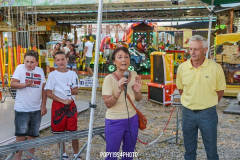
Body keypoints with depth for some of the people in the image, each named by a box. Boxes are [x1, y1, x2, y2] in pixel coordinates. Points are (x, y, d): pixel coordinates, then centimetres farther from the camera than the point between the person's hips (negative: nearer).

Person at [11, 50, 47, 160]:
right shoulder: (20, 68, -4)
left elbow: (43, 89, 11)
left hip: (36, 109, 4)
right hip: (22, 109, -4)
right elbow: (13, 84, -10)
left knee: (33, 136, 13)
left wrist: (43, 105, 8)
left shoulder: (40, 71, 7)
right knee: (21, 136, -2)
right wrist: (25, 84, -27)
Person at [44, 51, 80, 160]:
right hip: (58, 105, -2)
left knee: (73, 131, 2)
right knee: (59, 131, 6)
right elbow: (48, 93, -6)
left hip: (71, 105, 2)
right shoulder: (52, 75, -3)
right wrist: (63, 101, -14)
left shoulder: (72, 74, 6)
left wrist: (73, 91, -13)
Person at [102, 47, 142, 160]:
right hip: (114, 122, -5)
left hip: (132, 119, 5)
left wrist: (137, 91, -16)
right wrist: (119, 90, -33)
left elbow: (138, 99, 6)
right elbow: (108, 104, -19)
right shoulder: (109, 79, -17)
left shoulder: (133, 75, -2)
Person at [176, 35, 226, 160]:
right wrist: (191, 103, 9)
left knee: (211, 150, 10)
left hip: (208, 113, -2)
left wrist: (208, 104, 5)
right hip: (188, 112, 2)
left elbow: (220, 91, 0)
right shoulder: (182, 67, -3)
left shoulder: (215, 67, -11)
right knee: (189, 149, 17)